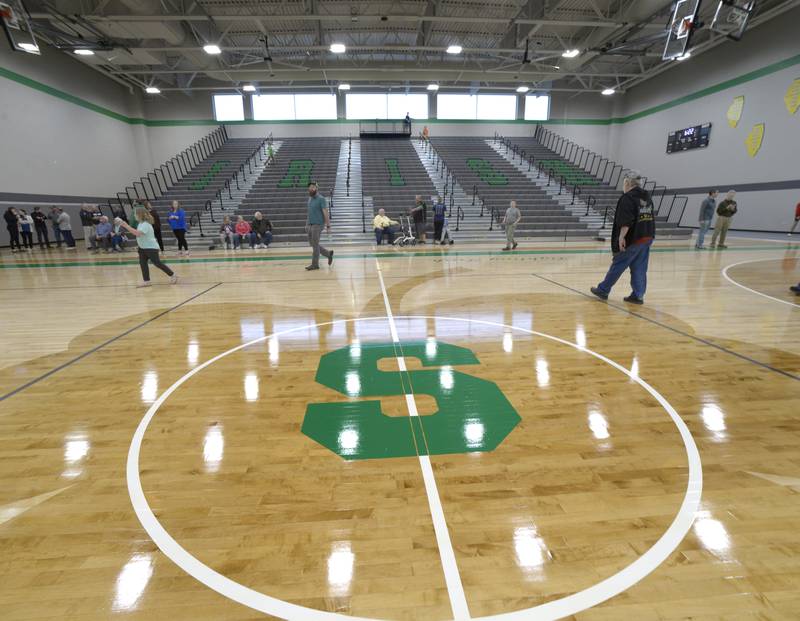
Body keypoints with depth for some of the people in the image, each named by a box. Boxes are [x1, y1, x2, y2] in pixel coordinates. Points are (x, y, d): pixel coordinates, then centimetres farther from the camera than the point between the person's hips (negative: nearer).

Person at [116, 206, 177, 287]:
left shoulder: (145, 224, -22)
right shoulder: (141, 223, 9)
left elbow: (137, 233, -37)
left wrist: (126, 226, -38)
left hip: (151, 247, -10)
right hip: (143, 248, 10)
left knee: (157, 263, -5)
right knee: (142, 263, 2)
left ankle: (172, 275, 7)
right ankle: (146, 281, 5)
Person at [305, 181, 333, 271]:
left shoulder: (321, 199, -9)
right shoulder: (310, 198, 13)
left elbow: (326, 213, -12)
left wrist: (328, 226, -16)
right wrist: (307, 224, 15)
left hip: (317, 225, -8)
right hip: (310, 224, 8)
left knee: (315, 245, -4)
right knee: (312, 244, 10)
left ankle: (315, 264, 6)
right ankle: (329, 254, 25)